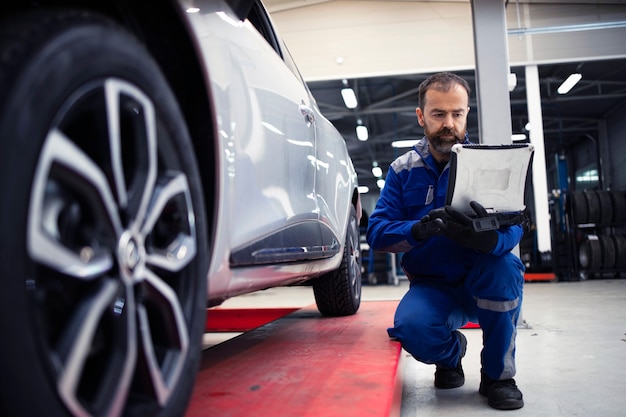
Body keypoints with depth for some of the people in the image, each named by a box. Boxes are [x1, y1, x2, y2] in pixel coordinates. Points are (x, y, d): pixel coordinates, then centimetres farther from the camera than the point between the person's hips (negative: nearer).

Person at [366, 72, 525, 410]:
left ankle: (497, 374, -7)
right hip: (431, 287, 0)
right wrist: (419, 229, -34)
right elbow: (377, 232, -11)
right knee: (411, 326, -32)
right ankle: (451, 351, 8)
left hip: (484, 285, 1)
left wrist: (488, 238, -42)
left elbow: (513, 226, -17)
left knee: (503, 265, -33)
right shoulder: (403, 170, 0)